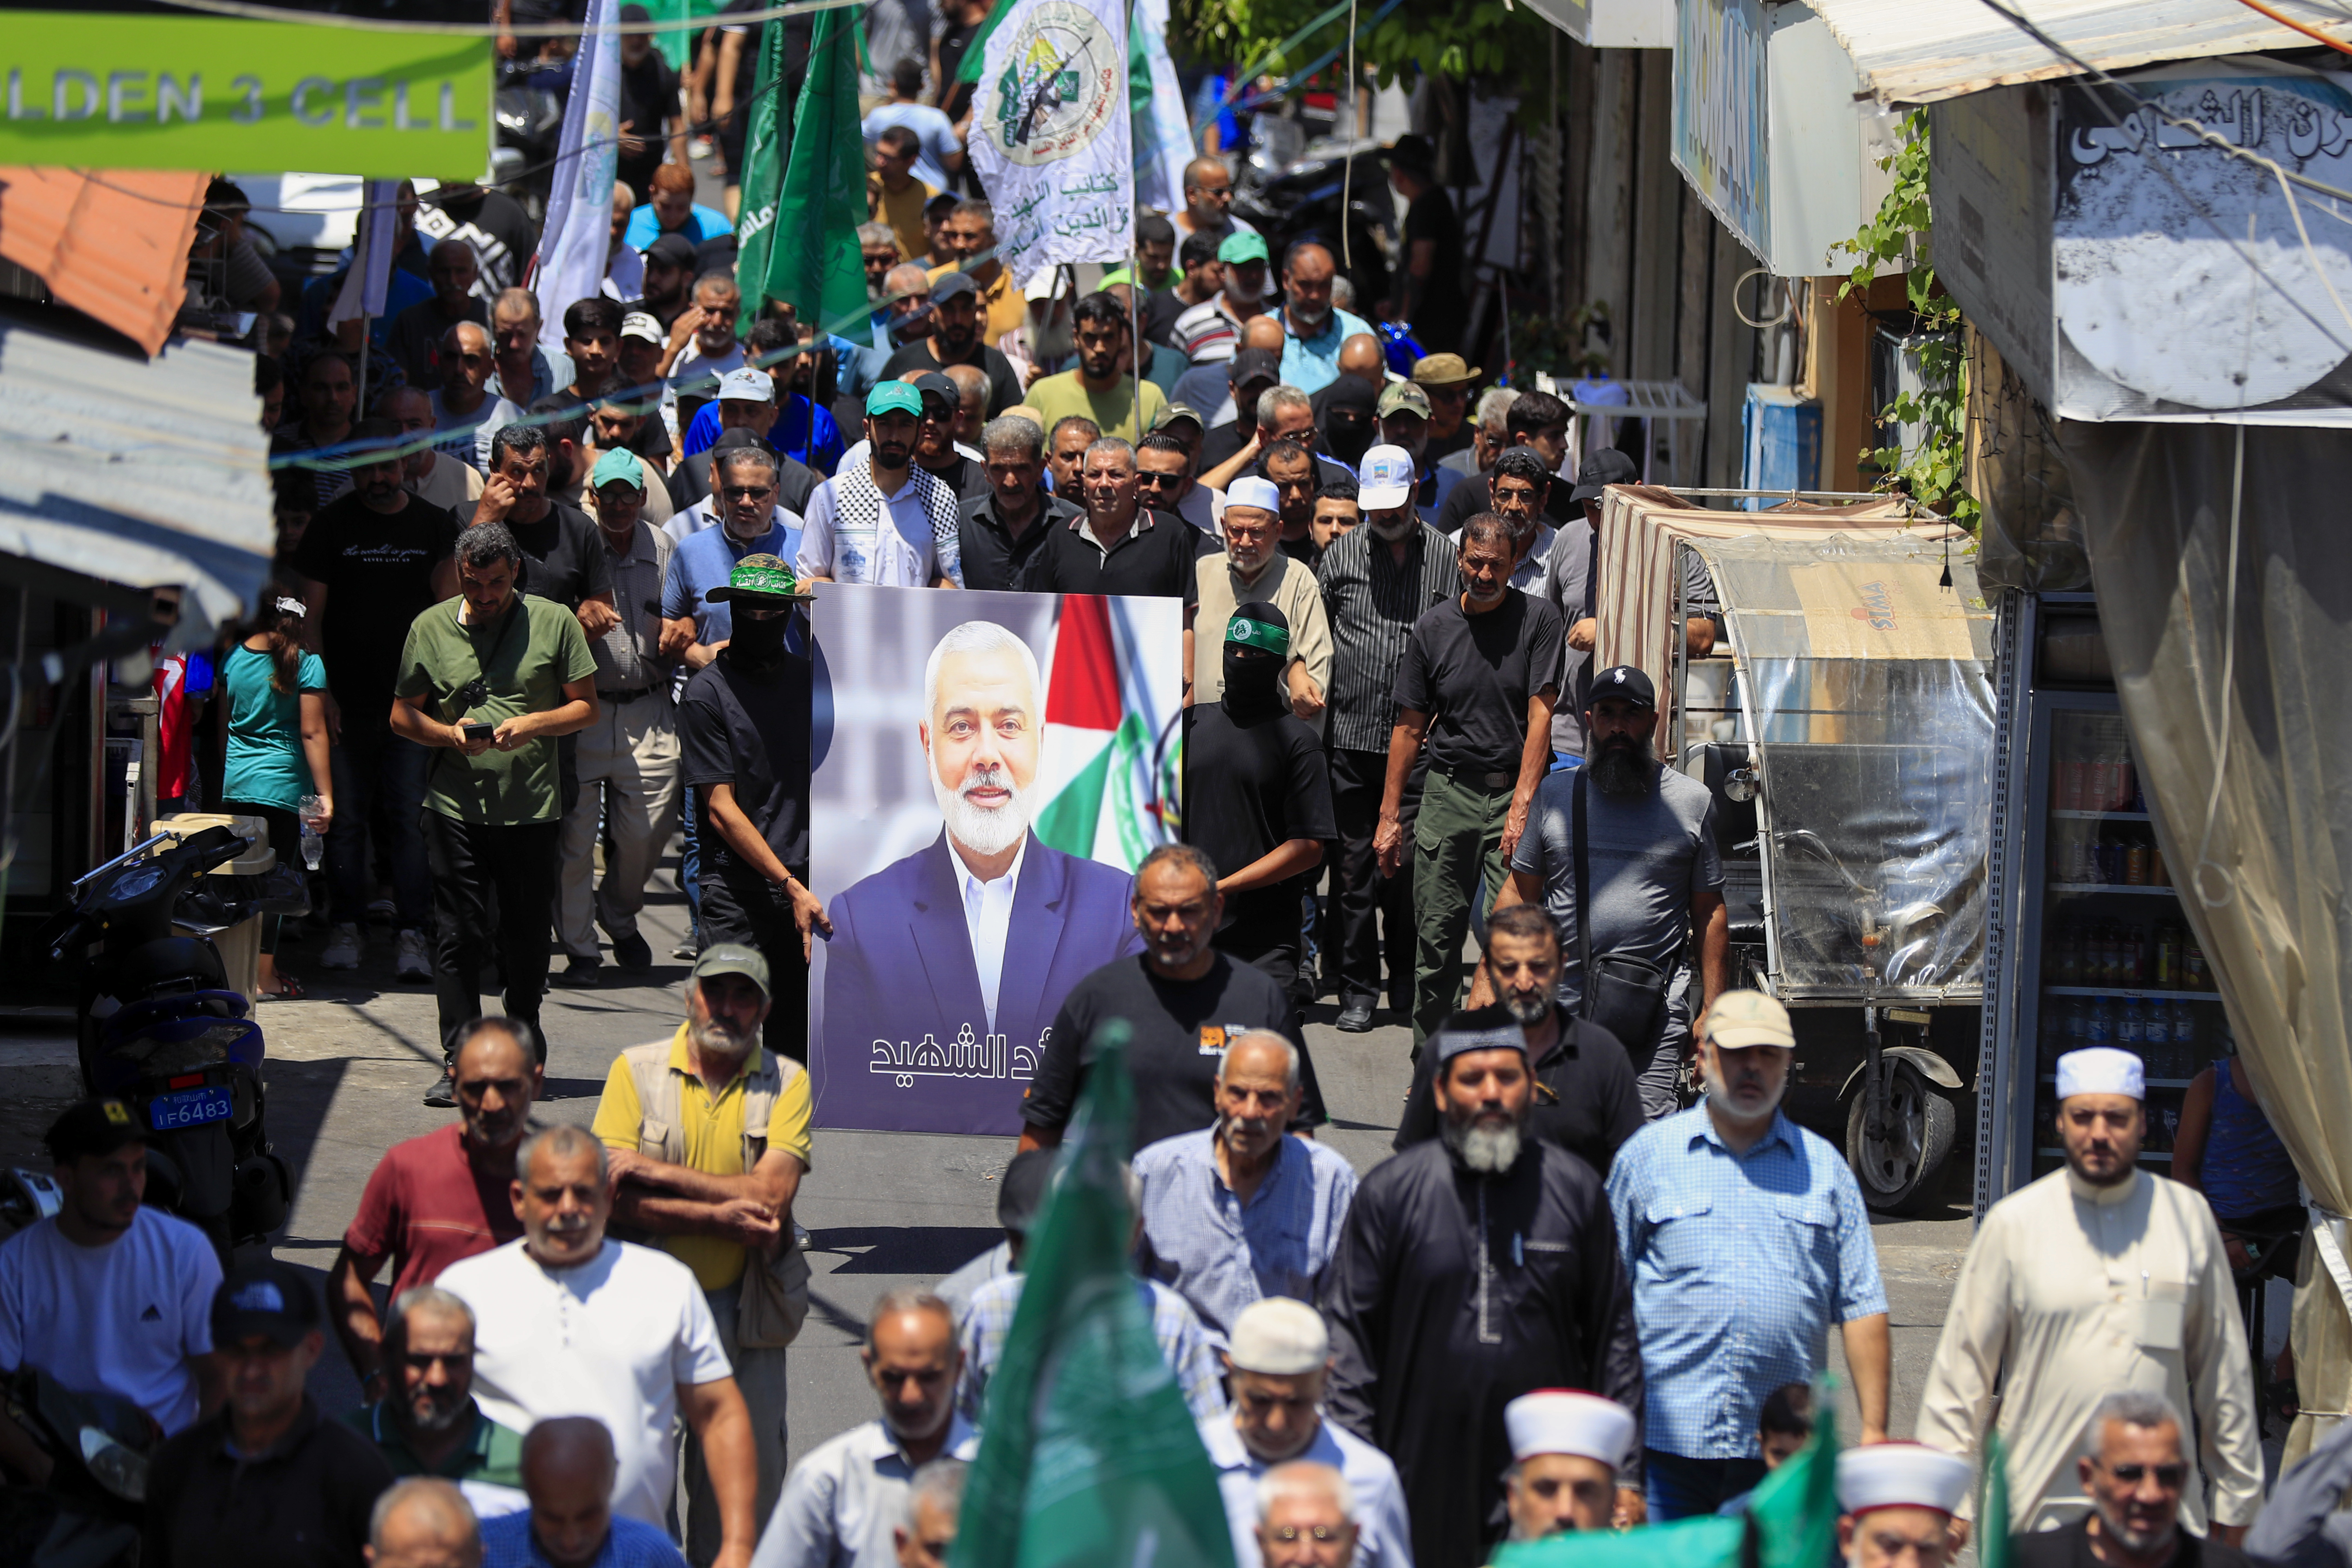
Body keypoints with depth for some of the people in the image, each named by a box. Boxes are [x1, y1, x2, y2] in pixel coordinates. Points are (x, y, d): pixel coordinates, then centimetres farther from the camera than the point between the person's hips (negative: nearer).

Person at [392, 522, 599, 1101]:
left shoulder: (554, 623, 4)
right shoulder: (431, 628, 7)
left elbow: (586, 707, 7)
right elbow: (402, 715, 12)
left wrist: (532, 725, -11)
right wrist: (449, 734, -8)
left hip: (533, 808, 0)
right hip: (455, 808, 0)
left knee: (527, 935, 8)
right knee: (459, 935, -4)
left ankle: (525, 1047, 28)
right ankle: (460, 1061, -1)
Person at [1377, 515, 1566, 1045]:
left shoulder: (1538, 620, -2)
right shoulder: (1433, 629, 7)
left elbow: (1540, 715, -7)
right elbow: (1410, 727, 12)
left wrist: (1522, 806, -14)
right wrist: (1390, 815, 9)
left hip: (1515, 789, -3)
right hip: (1448, 791, 3)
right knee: (1436, 936, 3)